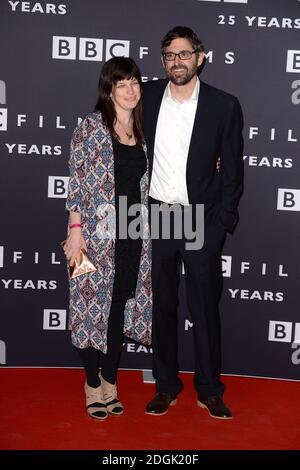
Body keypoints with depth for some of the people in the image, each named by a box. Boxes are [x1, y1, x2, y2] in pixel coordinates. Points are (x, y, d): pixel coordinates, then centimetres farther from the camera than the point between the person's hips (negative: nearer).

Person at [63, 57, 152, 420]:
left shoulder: (144, 131, 11)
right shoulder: (91, 127, -5)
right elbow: (77, 182, -8)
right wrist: (75, 230, -13)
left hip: (134, 233, 5)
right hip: (97, 233, -5)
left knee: (122, 305, 10)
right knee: (93, 305, 3)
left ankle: (109, 380, 25)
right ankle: (93, 384, 19)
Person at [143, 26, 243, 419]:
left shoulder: (224, 106, -2)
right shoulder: (147, 96, 4)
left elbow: (232, 170, 0)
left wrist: (221, 223, -5)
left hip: (201, 222, -2)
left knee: (205, 309, 6)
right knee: (161, 306, 11)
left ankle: (209, 390, 21)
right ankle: (166, 386, 25)